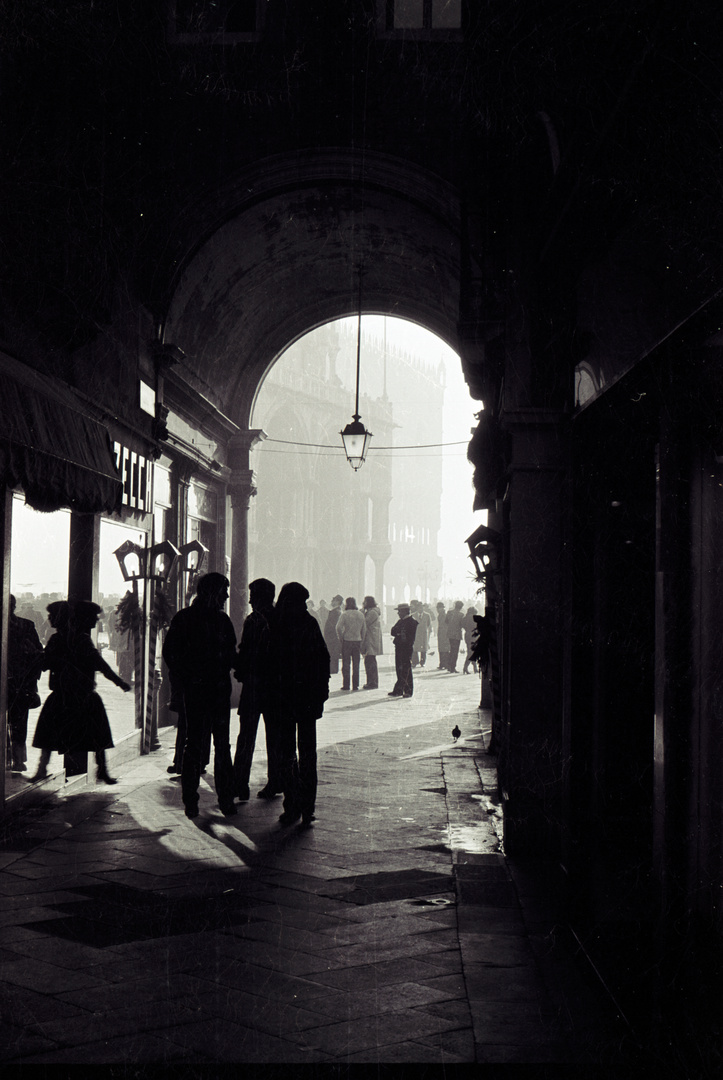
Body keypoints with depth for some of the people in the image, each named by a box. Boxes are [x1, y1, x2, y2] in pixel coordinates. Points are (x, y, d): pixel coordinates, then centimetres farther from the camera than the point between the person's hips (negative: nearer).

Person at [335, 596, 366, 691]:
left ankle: (346, 685, 0)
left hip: (347, 641, -4)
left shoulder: (344, 614, -7)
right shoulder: (361, 615, 8)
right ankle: (355, 685, 8)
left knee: (346, 664, 1)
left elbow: (339, 627, -17)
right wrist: (361, 640, 14)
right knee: (356, 664, 8)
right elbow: (364, 629, 10)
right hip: (357, 641, 4)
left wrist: (341, 638, -5)